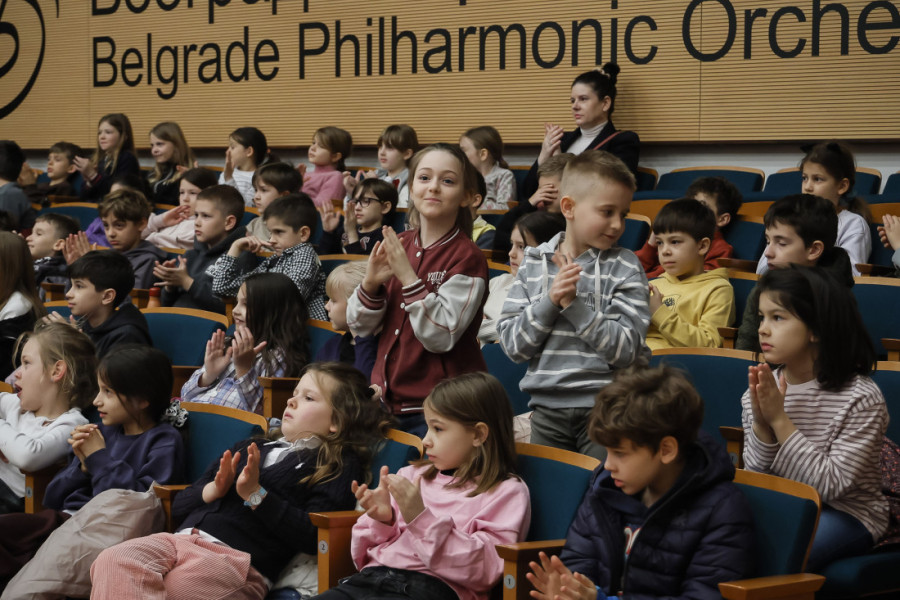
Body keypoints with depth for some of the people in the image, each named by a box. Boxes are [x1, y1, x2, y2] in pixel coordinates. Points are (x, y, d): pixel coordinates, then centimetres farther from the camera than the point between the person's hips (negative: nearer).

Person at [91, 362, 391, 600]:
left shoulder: (339, 467, 12)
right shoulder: (247, 449, 32)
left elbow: (313, 536, -6)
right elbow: (179, 505, 28)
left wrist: (255, 495, -7)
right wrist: (214, 490, 7)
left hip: (238, 558, -6)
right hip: (181, 538, 6)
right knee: (112, 560, -27)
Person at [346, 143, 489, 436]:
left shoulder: (467, 257, -10)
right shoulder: (396, 246, 7)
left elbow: (440, 337, -20)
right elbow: (360, 327, 7)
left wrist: (408, 277, -24)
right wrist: (370, 283, -11)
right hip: (387, 398, 5)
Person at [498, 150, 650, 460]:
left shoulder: (625, 268, -3)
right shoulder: (534, 263, 5)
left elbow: (625, 350, -12)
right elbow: (512, 345, -1)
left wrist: (575, 305, -19)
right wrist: (549, 301, -15)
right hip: (548, 408, 2)